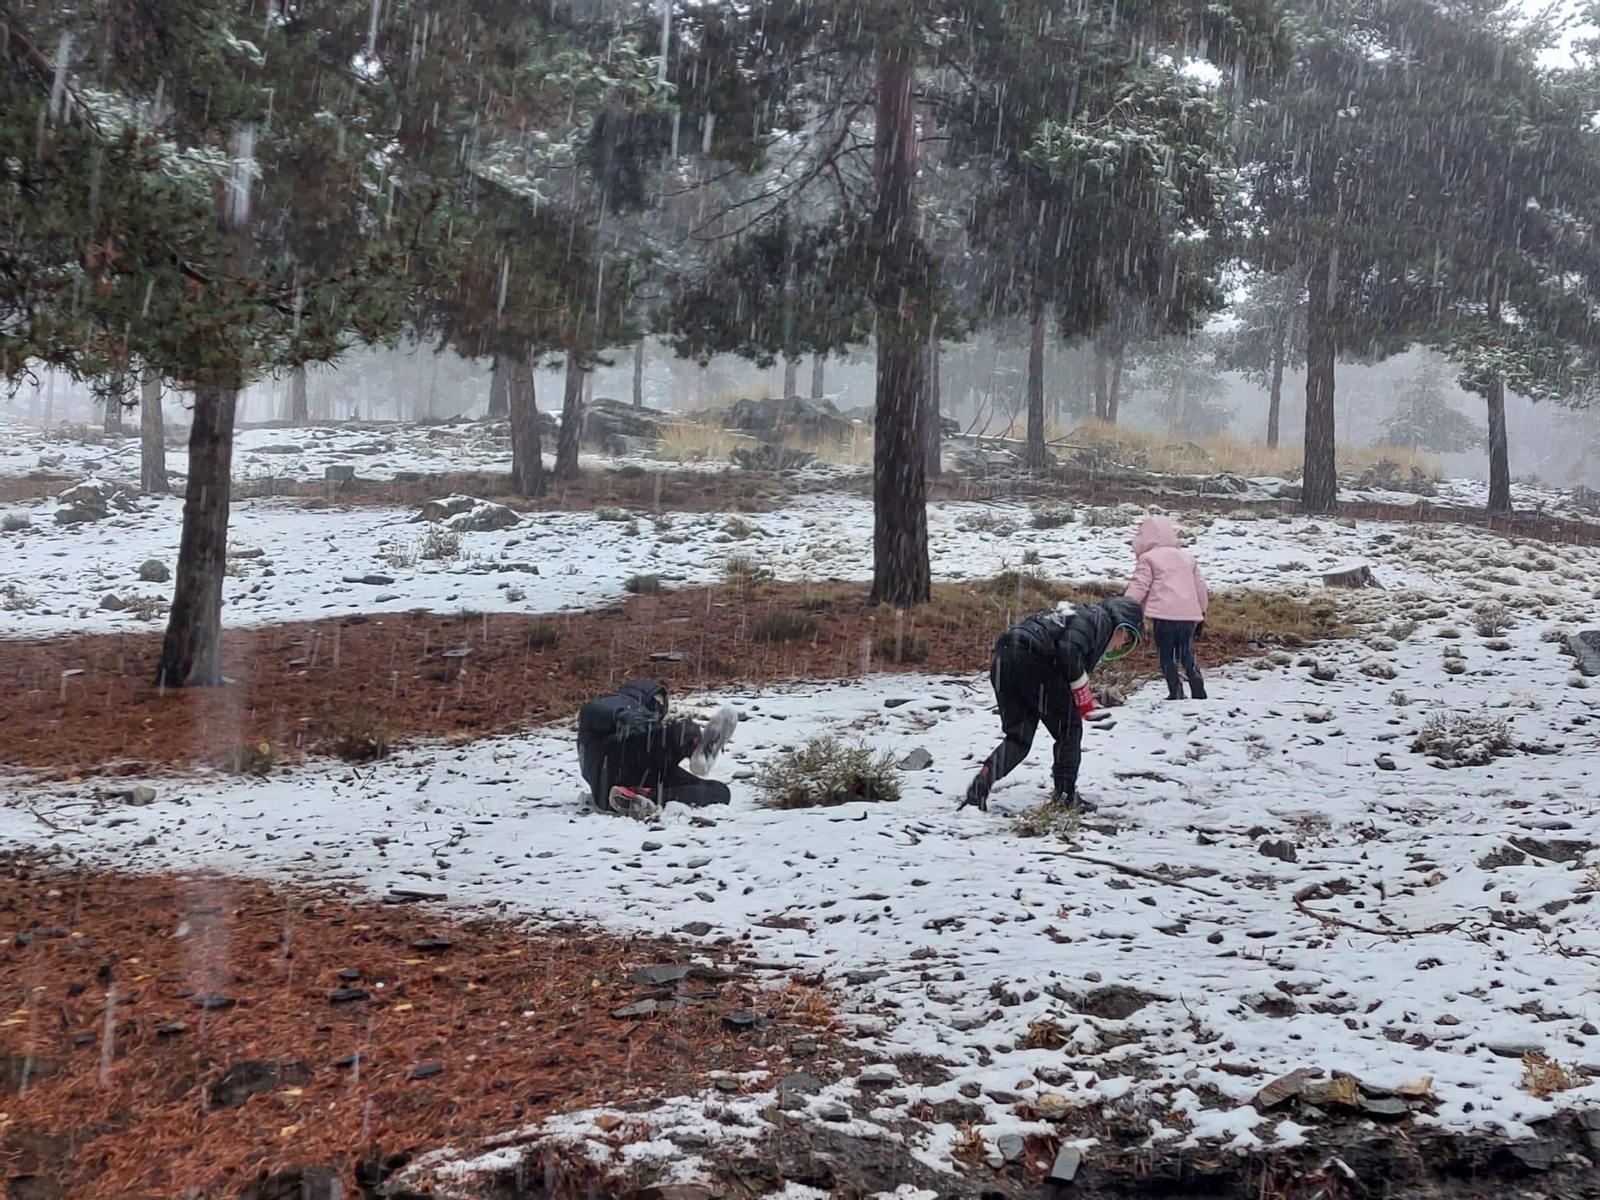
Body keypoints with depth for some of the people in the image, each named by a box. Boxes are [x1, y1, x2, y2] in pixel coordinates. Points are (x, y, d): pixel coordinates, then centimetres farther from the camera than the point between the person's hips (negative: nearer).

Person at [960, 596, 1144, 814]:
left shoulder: (1079, 616, 35)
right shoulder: (1100, 618, 7)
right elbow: (1070, 650, -11)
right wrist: (1084, 698, -1)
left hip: (1002, 660, 9)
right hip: (1033, 657, -9)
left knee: (1018, 737, 15)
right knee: (1069, 729, 9)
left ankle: (982, 781, -3)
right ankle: (1066, 795, 13)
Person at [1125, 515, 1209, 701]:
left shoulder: (1148, 559, 3)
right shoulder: (1188, 558, 21)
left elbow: (1139, 587, -7)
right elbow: (1200, 587, 23)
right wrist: (1202, 612, 30)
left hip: (1164, 615, -5)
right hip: (1189, 614, 5)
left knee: (1167, 656, 2)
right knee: (1187, 654, 15)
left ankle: (1176, 692, -5)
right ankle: (1198, 691, 6)